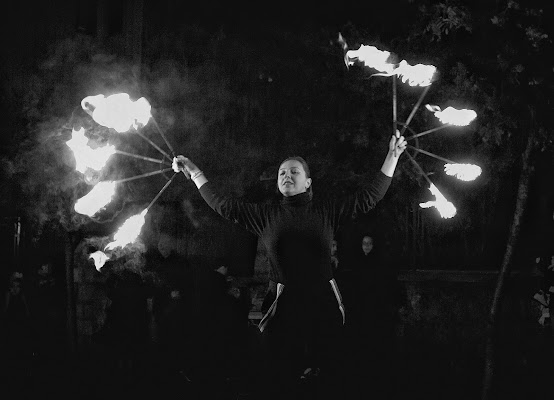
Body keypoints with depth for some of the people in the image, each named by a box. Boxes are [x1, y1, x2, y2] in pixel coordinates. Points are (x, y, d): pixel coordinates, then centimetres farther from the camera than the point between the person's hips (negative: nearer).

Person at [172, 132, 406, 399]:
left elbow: (369, 196, 4)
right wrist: (194, 172, 9)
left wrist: (392, 157, -2)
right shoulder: (267, 215, 10)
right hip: (286, 307, 0)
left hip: (325, 306, 0)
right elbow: (222, 205, 10)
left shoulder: (326, 212, 8)